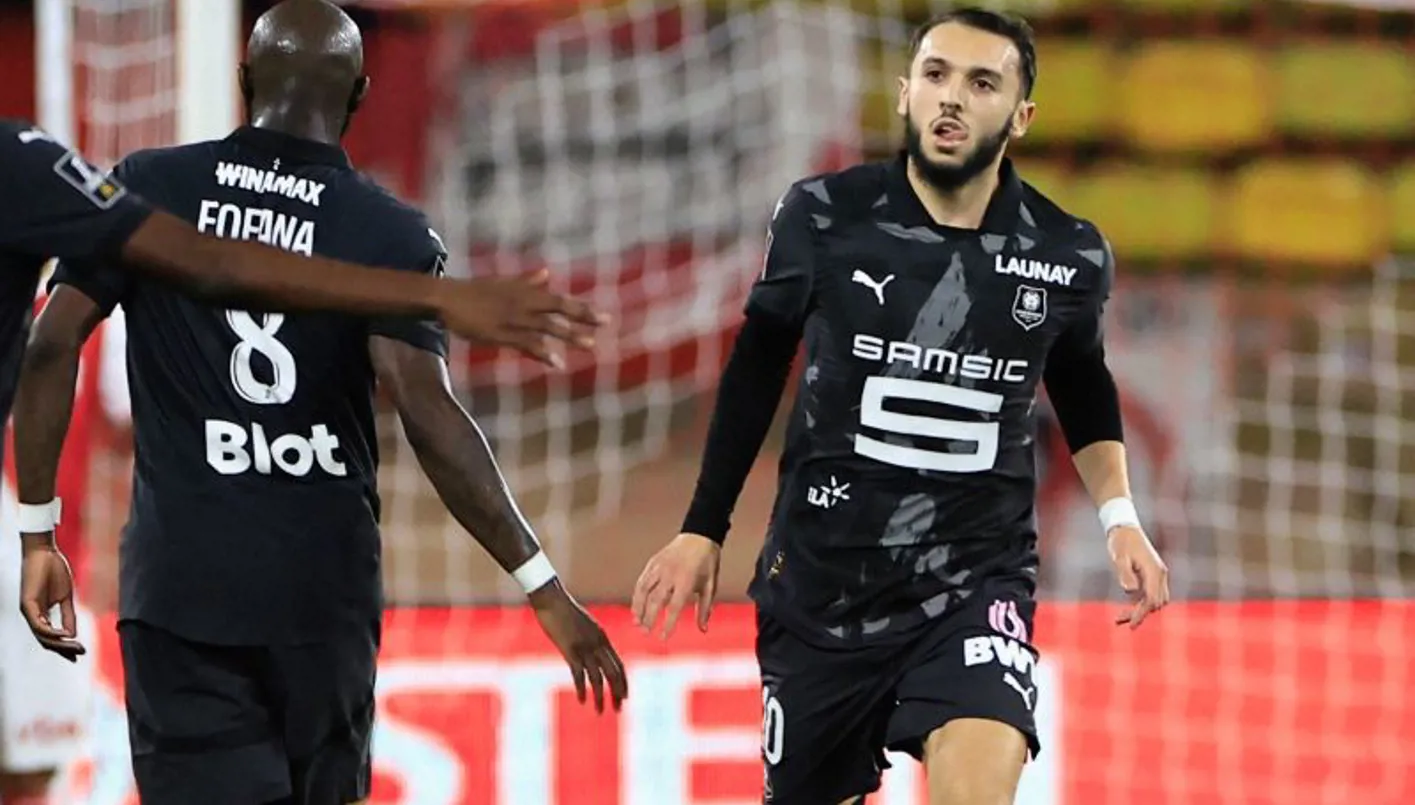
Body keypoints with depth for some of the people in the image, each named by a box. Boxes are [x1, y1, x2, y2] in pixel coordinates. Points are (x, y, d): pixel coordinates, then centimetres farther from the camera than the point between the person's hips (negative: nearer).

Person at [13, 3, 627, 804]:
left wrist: (38, 535, 2)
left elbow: (53, 346, -4)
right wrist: (542, 585, -13)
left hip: (178, 580, 0)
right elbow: (429, 414, -14)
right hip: (321, 587, 0)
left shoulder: (149, 189, 2)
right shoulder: (389, 236, -3)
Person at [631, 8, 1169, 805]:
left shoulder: (1068, 257, -5)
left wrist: (1119, 517, 4)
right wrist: (703, 531, 8)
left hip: (978, 576, -1)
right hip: (821, 580, 1)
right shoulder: (827, 216, -8)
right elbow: (758, 365, 8)